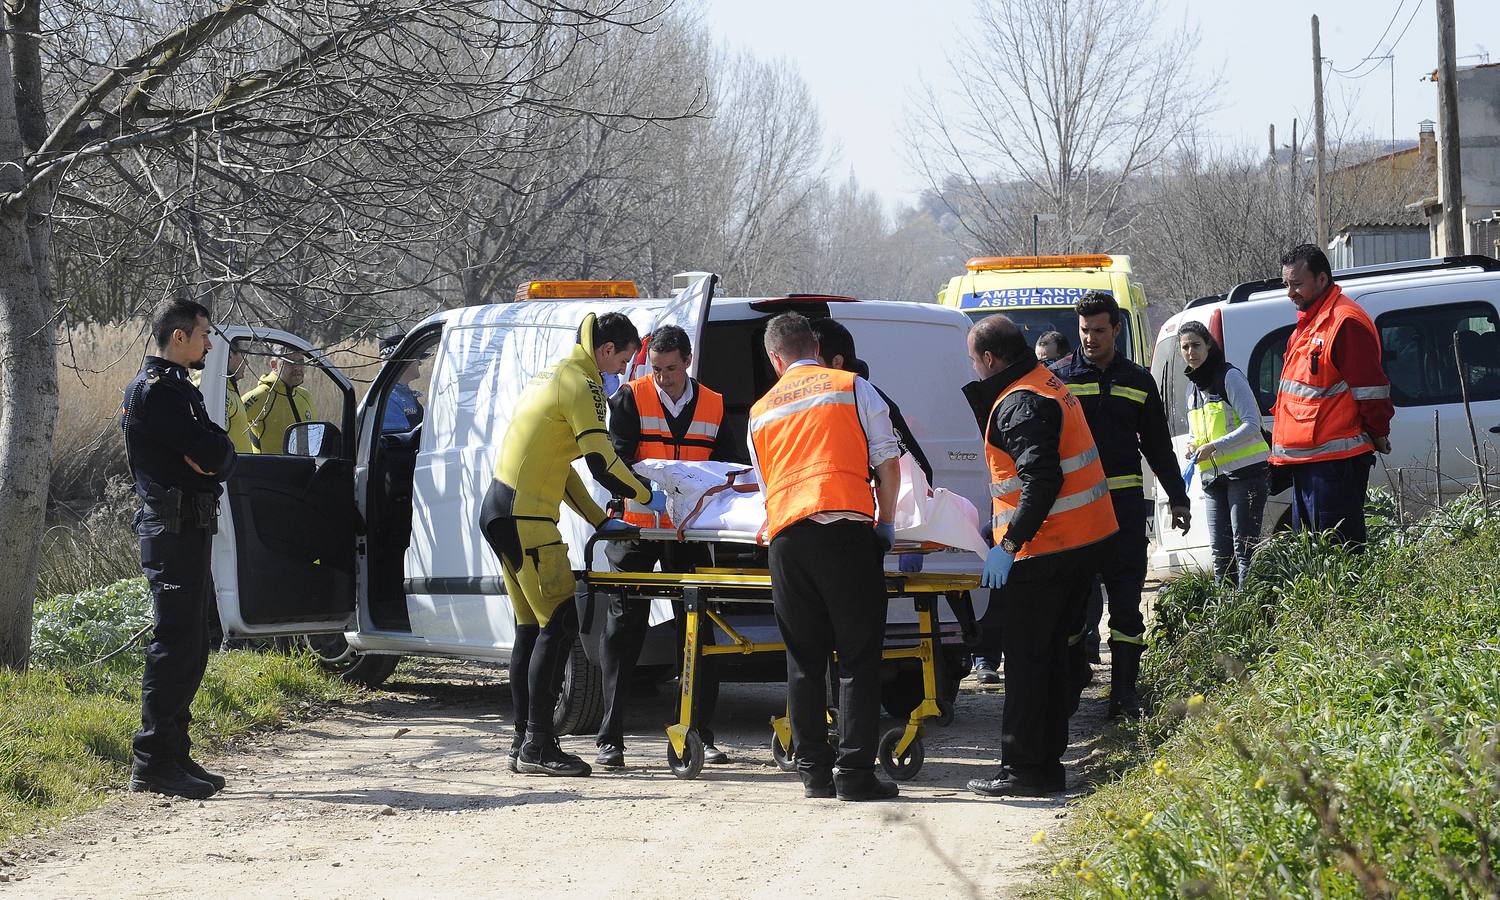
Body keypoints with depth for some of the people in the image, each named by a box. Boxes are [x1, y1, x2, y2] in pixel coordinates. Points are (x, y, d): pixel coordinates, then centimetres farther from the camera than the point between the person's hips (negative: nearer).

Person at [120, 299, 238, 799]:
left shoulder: (176, 389, 20)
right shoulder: (155, 391, -13)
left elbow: (221, 454, 11)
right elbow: (214, 452, -21)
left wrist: (207, 455, -9)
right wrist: (212, 454, -1)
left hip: (189, 528, 10)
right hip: (172, 528, -10)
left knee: (190, 645, 12)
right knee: (174, 644, -11)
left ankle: (174, 756, 17)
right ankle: (153, 763, -12)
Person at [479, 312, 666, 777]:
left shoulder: (554, 375, 21)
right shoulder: (582, 384, -11)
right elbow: (602, 463, -16)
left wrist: (598, 519, 23)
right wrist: (648, 496, 0)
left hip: (502, 510, 10)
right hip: (526, 517, -10)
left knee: (532, 629, 13)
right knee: (559, 625, -9)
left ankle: (524, 743, 15)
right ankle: (537, 745, -11)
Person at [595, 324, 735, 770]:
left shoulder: (714, 407, 8)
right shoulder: (631, 399, -1)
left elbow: (725, 466, 10)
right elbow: (619, 457, -9)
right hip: (637, 530, -2)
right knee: (623, 629, -3)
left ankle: (701, 734, 12)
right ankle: (610, 738, -2)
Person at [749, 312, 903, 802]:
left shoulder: (761, 411, 22)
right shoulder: (853, 387, 11)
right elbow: (888, 463, 6)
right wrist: (885, 524, 15)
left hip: (786, 533, 3)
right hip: (846, 527, -3)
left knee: (804, 658, 10)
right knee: (859, 655, -1)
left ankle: (813, 771, 8)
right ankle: (855, 772, -7)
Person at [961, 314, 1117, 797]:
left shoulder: (1020, 404, -17)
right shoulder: (1047, 385, 16)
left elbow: (1042, 481, -26)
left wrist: (1009, 544, -25)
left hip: (1045, 549, -10)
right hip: (1089, 538, 10)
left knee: (1026, 657, -4)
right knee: (1050, 653, 15)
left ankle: (1023, 770, -3)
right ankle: (1046, 764, 19)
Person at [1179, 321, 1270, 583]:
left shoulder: (1229, 377, -7)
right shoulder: (1193, 387, 17)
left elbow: (1252, 424, -14)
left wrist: (1213, 447, -21)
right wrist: (1193, 448, 4)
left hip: (1244, 471, -8)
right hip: (1213, 478, 8)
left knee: (1244, 545, -12)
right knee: (1220, 551, 6)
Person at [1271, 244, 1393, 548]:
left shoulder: (1345, 322, -14)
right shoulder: (1308, 323, 19)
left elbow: (1370, 387, -16)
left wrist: (1377, 433, -10)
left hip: (1336, 462, -10)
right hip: (1305, 461, 10)